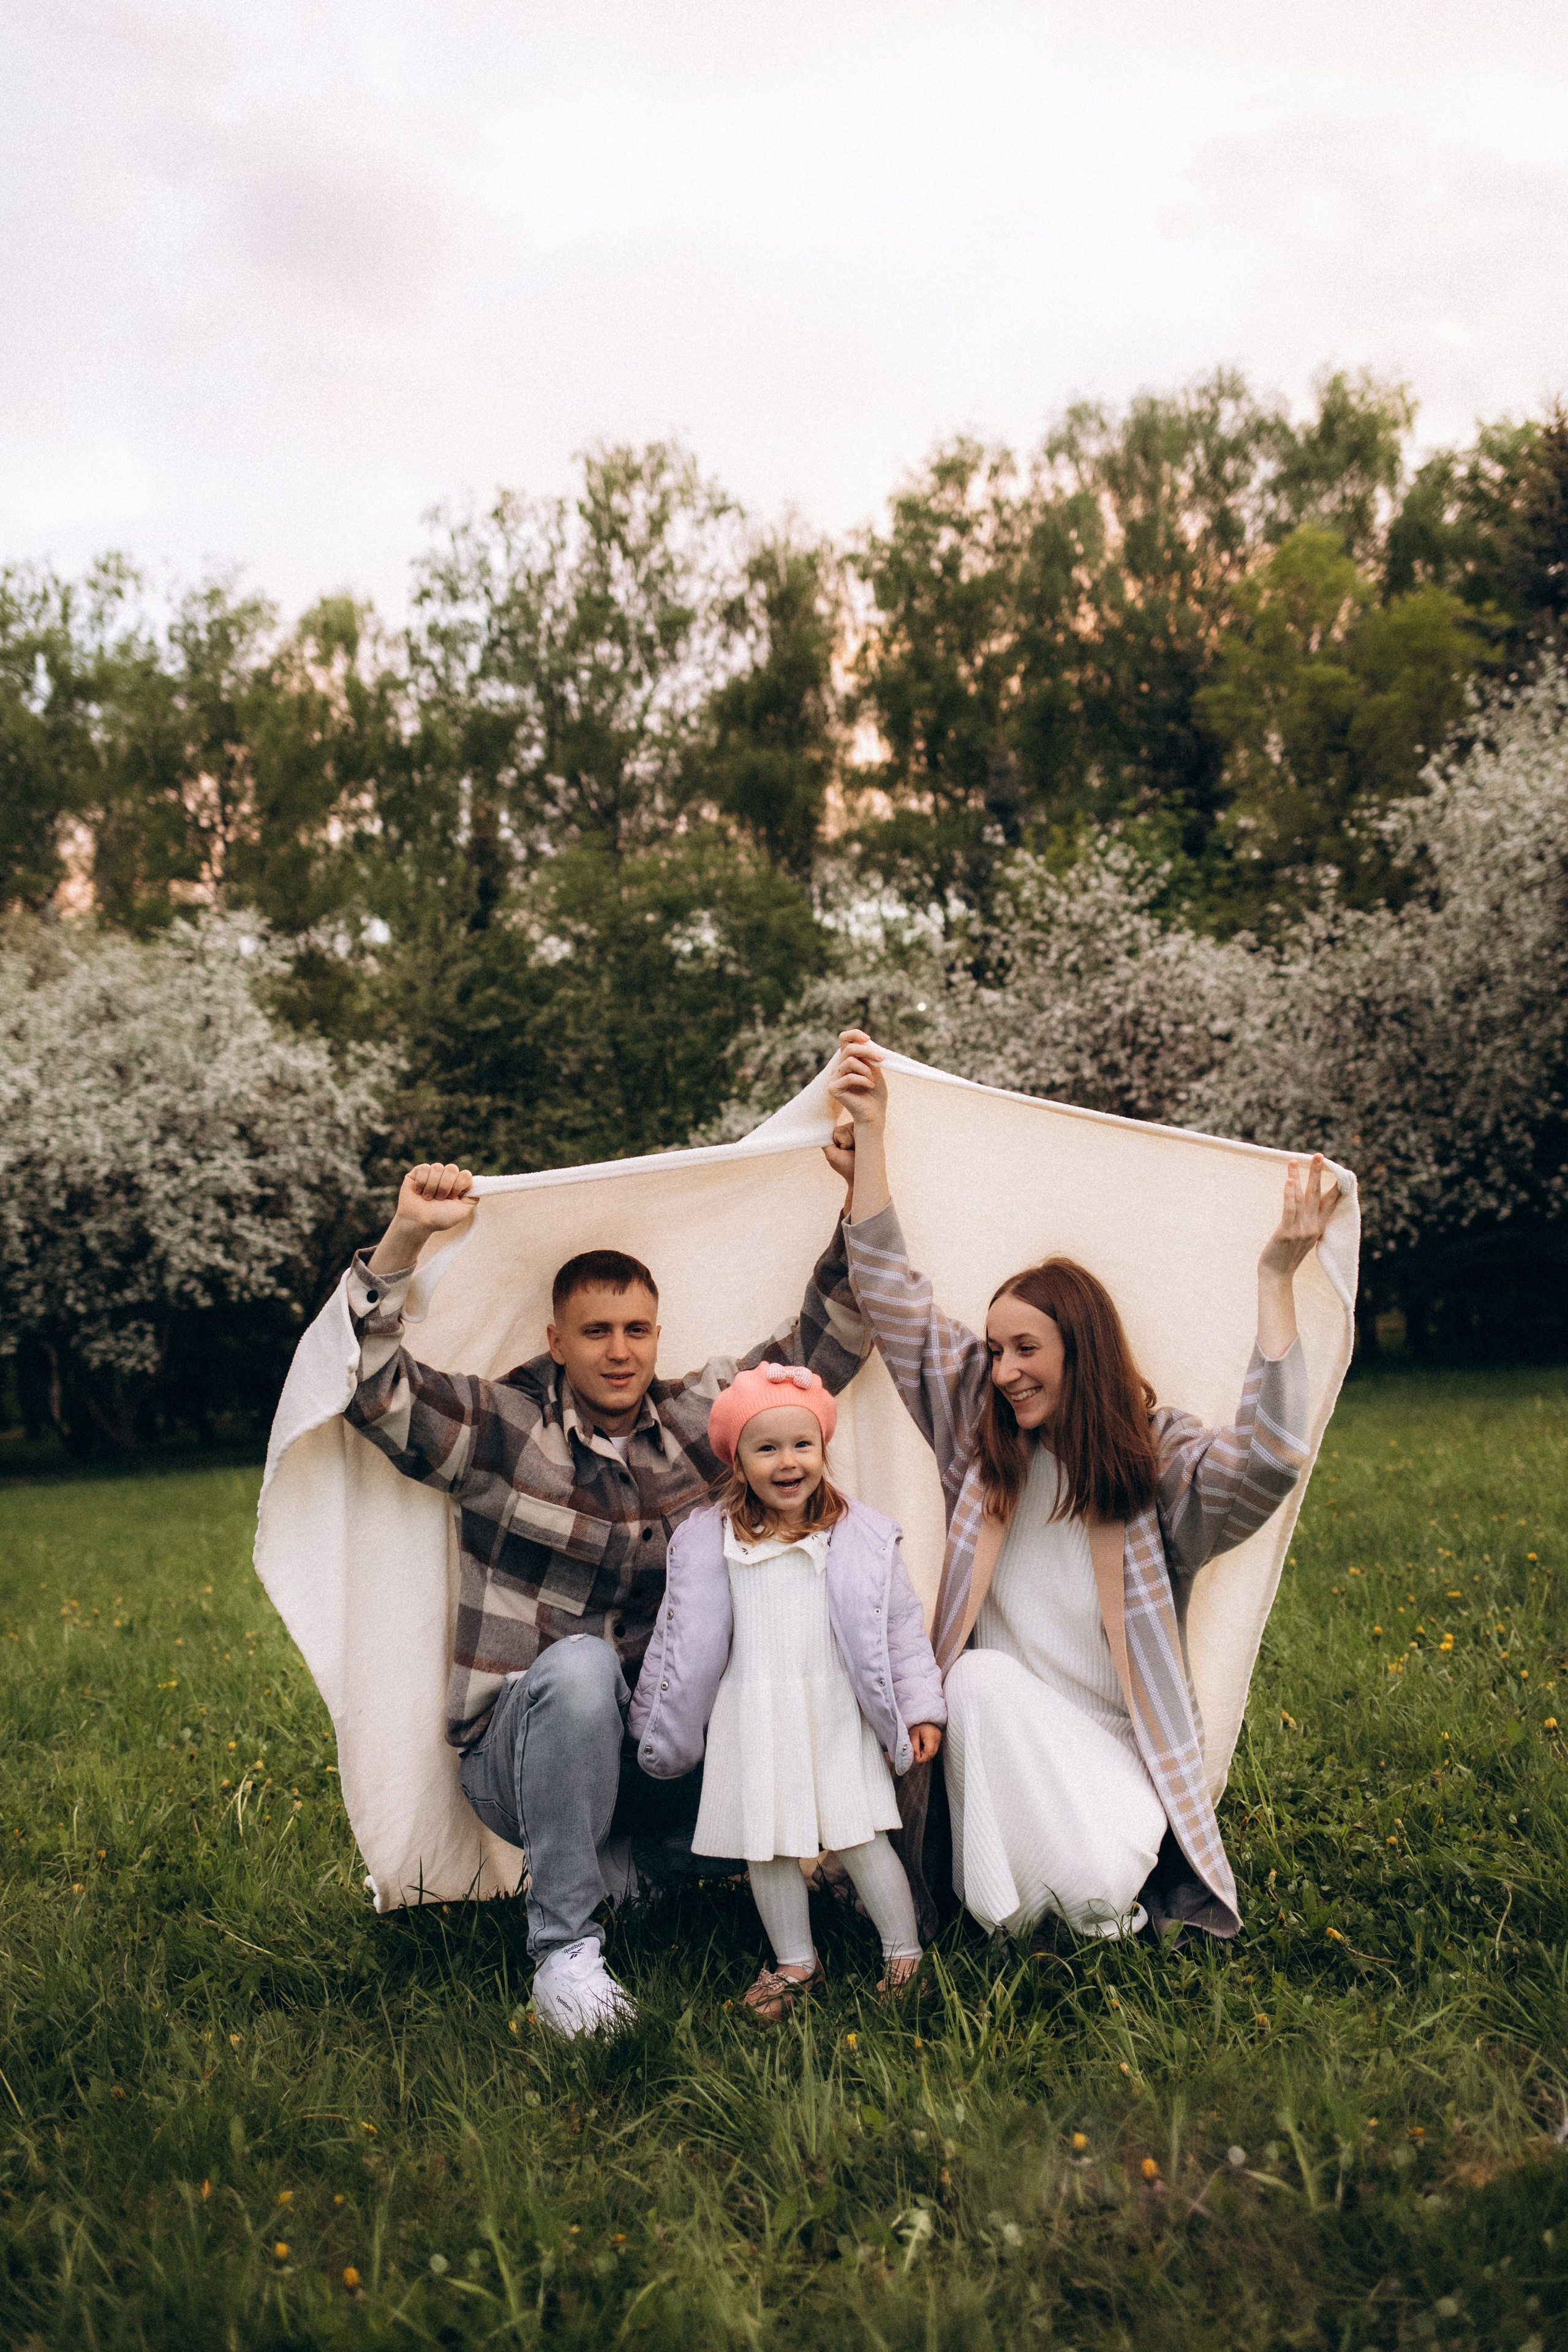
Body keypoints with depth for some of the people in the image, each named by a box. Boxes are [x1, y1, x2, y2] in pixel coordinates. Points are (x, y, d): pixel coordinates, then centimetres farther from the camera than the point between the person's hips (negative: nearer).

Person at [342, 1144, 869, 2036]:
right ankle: (564, 1946, -24)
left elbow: (823, 1344, 3)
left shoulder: (697, 1417, 2)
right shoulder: (499, 1427, -8)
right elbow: (371, 1384, -22)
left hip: (654, 1749, 4)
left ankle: (623, 1862, 8)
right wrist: (407, 1236, -31)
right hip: (517, 1752, -4)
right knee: (578, 1665, -37)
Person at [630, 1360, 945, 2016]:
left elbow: (901, 1626, 1)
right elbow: (683, 1639, 9)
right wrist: (655, 1729, 14)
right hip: (752, 1717, 2)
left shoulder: (860, 1537, -5)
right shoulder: (709, 1541, 0)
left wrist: (920, 1709, -1)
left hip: (836, 1713, -2)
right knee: (766, 1846, 9)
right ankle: (795, 1962, 27)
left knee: (859, 1837, -1)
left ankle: (905, 1951, 19)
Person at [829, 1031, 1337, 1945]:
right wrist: (872, 1129, -6)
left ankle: (1099, 1894, 10)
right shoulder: (981, 1431, 3)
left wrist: (1278, 1277, -33)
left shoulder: (1161, 1456, -8)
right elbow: (892, 1300, -1)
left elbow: (1269, 1460, -29)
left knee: (1103, 1879, -29)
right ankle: (1009, 1914, -11)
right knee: (983, 1674, -31)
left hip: (1115, 1744, -2)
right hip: (997, 1724, 3)